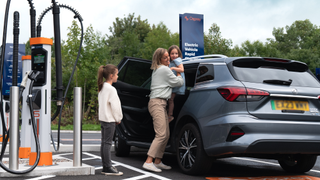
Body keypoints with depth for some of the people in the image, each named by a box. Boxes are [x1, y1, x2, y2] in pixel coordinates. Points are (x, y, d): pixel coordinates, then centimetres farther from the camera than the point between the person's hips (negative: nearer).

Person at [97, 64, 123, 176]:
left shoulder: (102, 87, 13)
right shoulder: (111, 89, -16)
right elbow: (115, 106, -17)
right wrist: (118, 118, -3)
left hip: (103, 118, 9)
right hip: (109, 119, -9)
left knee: (104, 142, 10)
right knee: (107, 143, -7)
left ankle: (105, 167, 16)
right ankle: (108, 168, -4)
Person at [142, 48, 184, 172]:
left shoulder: (156, 70, 22)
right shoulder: (164, 70, -7)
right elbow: (179, 83, 0)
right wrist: (179, 75, 17)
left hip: (160, 104, 10)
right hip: (157, 103, -10)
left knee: (166, 135, 8)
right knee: (161, 135, -17)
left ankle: (157, 162, 9)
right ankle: (148, 162, -21)